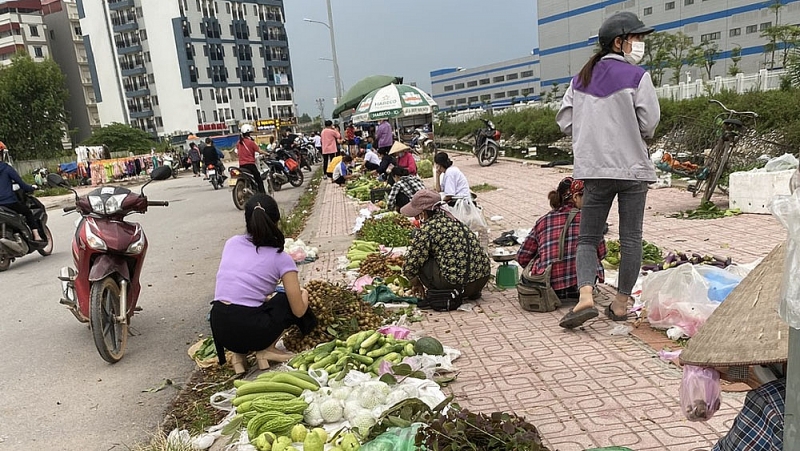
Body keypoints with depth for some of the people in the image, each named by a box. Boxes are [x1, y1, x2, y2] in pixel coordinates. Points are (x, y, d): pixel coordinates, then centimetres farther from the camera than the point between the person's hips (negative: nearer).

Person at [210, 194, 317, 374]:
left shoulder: (231, 243, 10)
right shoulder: (281, 259, -3)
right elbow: (299, 311, -1)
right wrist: (304, 294, 21)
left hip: (219, 329, 5)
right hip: (249, 331, -4)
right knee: (288, 300, 19)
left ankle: (239, 353, 13)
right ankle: (266, 350, 8)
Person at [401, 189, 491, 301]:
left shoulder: (427, 229, -7)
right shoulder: (450, 219, 17)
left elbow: (410, 264, -5)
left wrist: (415, 283, 17)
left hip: (458, 284, -8)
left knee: (421, 262, 5)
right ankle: (473, 292, 22)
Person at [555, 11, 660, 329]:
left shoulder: (581, 78, 9)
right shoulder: (637, 76, -4)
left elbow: (565, 121, 6)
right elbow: (649, 124, -7)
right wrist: (629, 134, 14)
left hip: (594, 171, 3)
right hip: (633, 168, -3)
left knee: (587, 238, 9)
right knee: (630, 239, 8)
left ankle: (585, 297, -11)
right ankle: (621, 303, 16)